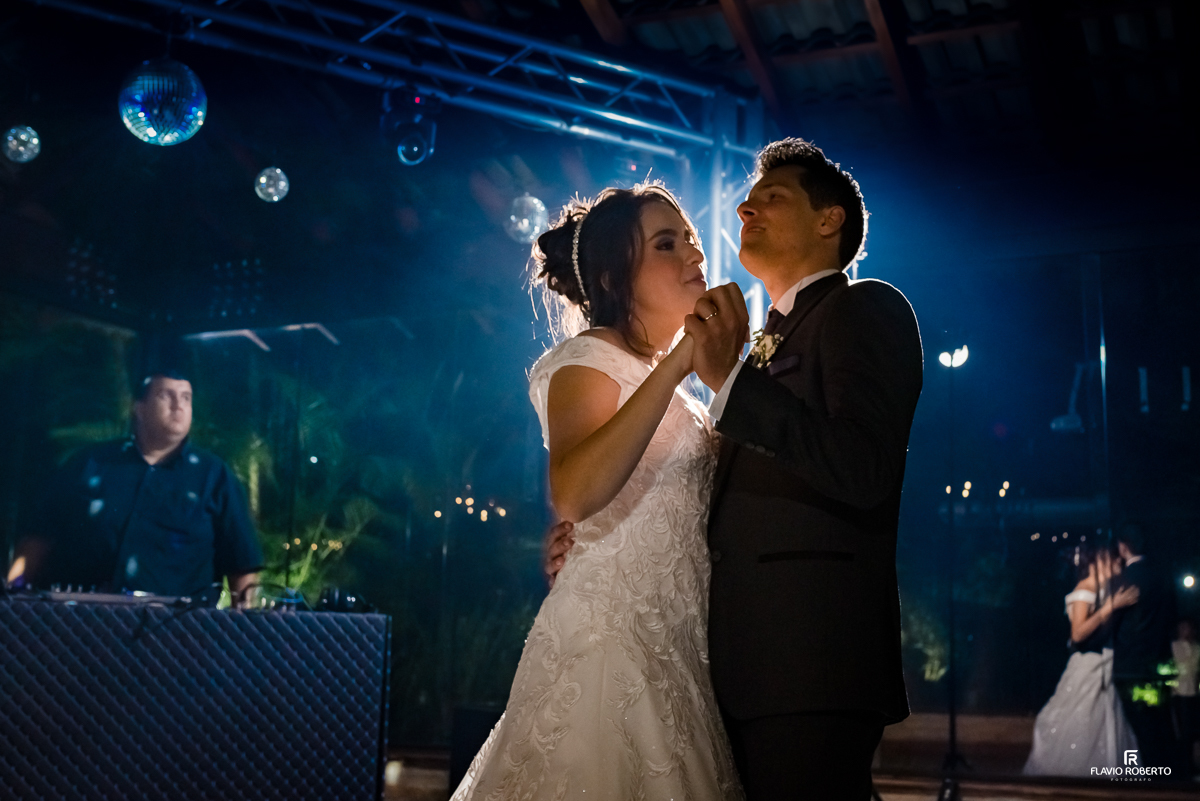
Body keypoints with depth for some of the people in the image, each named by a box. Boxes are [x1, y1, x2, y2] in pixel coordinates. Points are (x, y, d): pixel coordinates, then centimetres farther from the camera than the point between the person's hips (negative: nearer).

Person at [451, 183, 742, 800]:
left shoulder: (656, 377, 19)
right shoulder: (589, 362, -9)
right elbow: (574, 495, -28)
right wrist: (675, 367, -29)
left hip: (669, 649, 9)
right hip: (611, 639, -9)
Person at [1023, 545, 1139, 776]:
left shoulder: (1104, 590, 14)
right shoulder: (1084, 590, -10)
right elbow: (1078, 633, -20)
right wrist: (1110, 607, -20)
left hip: (1103, 671, 8)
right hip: (1087, 668, -8)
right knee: (1076, 731, -6)